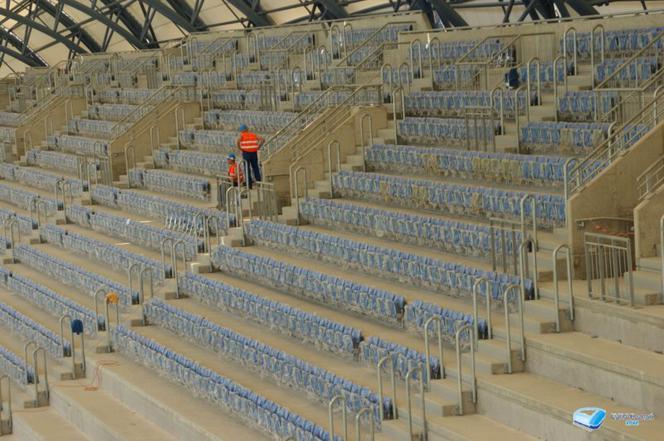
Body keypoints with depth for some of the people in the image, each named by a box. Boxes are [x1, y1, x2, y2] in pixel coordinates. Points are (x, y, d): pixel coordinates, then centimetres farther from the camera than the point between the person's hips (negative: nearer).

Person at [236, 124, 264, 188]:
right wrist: (258, 147, 7)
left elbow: (237, 142, -19)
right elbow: (262, 140, 4)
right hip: (254, 153, 3)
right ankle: (258, 182, 11)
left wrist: (240, 149, -6)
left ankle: (249, 183, 0)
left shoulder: (242, 135, 0)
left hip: (246, 153, -3)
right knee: (255, 168, 13)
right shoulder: (253, 134, 12)